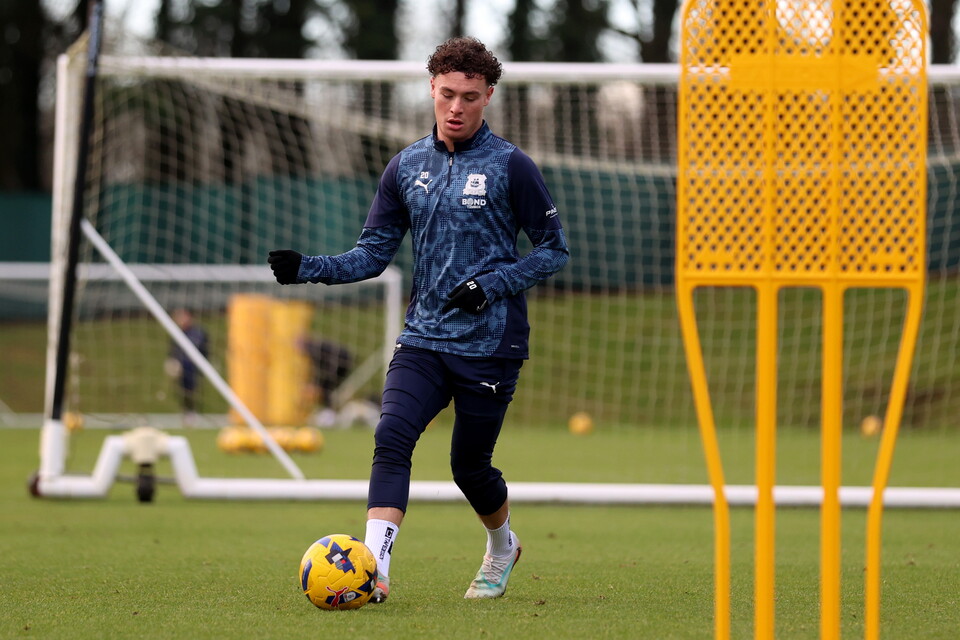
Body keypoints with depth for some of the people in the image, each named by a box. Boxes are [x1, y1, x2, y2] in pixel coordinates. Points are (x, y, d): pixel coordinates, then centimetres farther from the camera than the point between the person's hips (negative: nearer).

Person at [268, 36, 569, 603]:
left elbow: (554, 249, -2)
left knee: (470, 466, 6)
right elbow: (375, 252, 9)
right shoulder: (407, 167, 8)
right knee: (392, 437, -18)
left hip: (491, 344, -3)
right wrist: (311, 268, -7)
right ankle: (375, 568, -26)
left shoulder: (510, 166, -6)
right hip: (424, 338, 4)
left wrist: (491, 284, -16)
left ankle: (503, 546, 37)